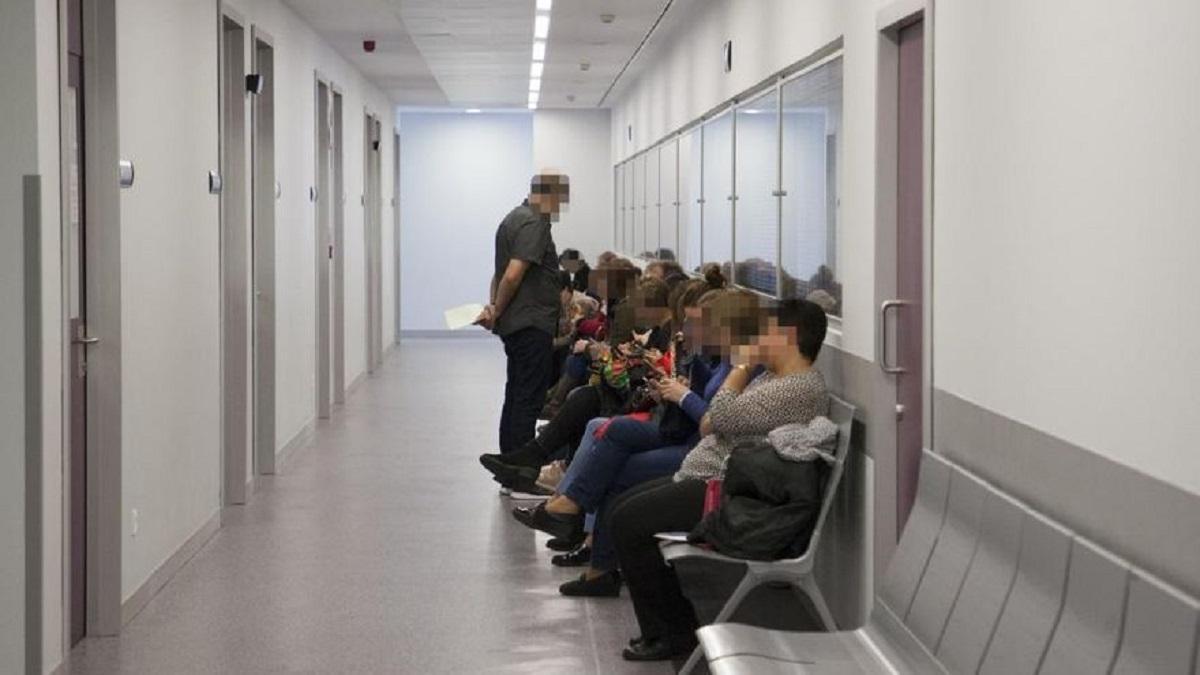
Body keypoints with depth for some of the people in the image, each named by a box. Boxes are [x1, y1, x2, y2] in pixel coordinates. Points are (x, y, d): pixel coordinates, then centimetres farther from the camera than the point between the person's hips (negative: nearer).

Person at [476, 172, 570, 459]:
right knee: (529, 400, -8)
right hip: (532, 324, -10)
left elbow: (500, 272, 21)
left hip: (515, 324, 10)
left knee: (516, 397, 14)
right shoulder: (534, 224, -15)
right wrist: (497, 312, -10)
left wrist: (494, 307, 10)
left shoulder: (516, 218, 18)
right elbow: (513, 275, -22)